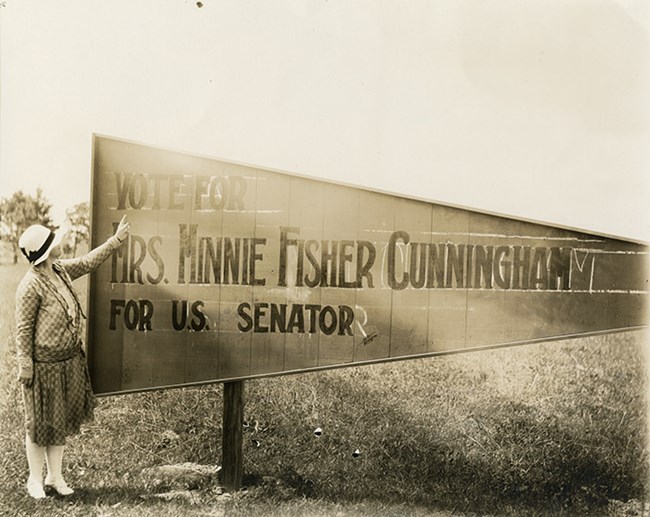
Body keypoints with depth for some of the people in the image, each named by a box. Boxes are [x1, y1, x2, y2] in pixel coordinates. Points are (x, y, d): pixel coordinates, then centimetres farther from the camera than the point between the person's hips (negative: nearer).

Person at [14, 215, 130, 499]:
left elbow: (89, 261, 15)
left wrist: (117, 239, 10)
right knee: (40, 422, 7)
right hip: (45, 364, -8)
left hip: (70, 360, 8)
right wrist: (24, 365, -16)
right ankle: (35, 479, 24)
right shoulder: (31, 285, -20)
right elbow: (23, 328, -17)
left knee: (62, 420, 16)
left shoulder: (61, 270, 2)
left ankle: (55, 476, 30)